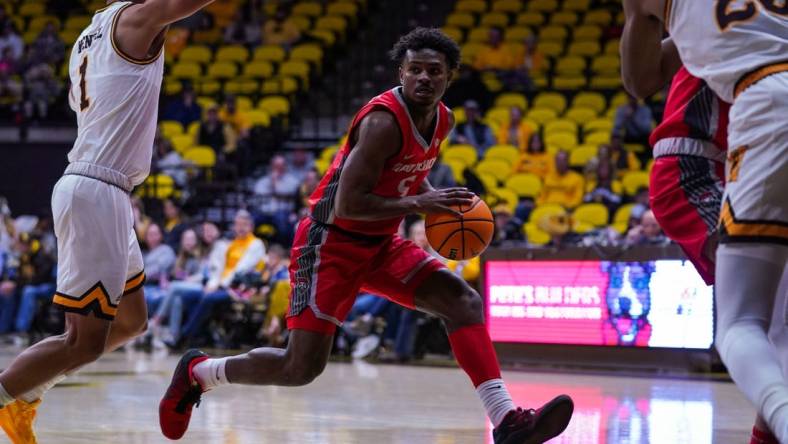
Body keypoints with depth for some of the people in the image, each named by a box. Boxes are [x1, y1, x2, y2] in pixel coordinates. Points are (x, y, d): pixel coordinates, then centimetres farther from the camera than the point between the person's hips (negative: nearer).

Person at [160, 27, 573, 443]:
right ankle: (197, 371, 17)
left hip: (381, 245, 8)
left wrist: (435, 200, 3)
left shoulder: (442, 119, 3)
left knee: (465, 301, -10)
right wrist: (418, 203, -26)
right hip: (331, 244, -8)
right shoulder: (384, 121, -24)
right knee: (302, 367, -8)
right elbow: (347, 204, -28)